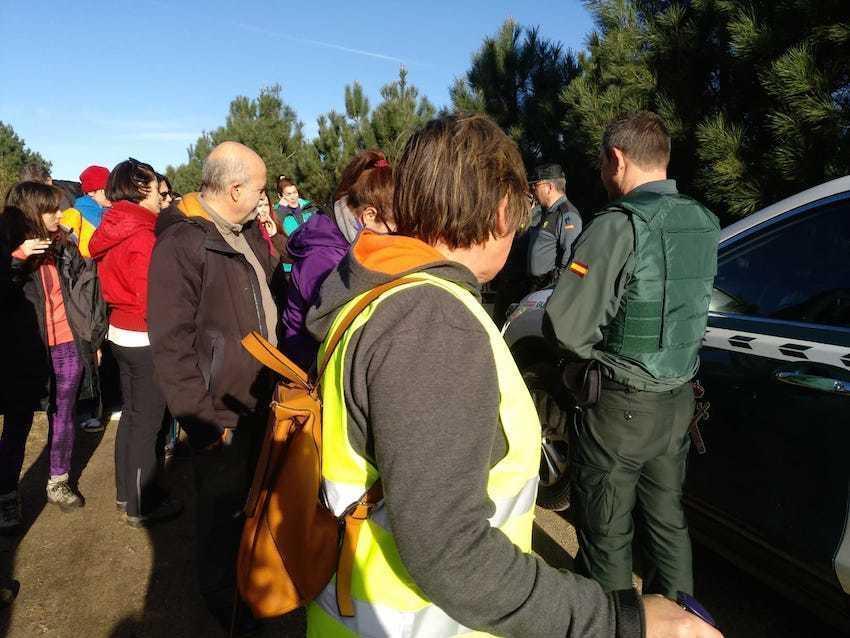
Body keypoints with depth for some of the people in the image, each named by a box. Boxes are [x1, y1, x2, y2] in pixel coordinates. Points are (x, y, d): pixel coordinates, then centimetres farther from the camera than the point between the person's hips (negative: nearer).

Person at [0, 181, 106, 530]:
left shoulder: (63, 245, 4)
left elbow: (85, 287, 11)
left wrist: (93, 334, 7)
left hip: (67, 348, 4)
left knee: (63, 417, 15)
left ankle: (59, 483, 32)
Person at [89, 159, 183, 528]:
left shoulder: (113, 231, 7)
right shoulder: (141, 237, -20)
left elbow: (117, 282, 13)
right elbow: (152, 300, -22)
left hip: (121, 331, 9)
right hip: (144, 339, -9)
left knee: (131, 413, 20)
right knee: (146, 422, 3)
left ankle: (126, 492, 34)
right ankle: (142, 507, 16)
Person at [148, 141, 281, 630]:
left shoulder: (250, 232, 5)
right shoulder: (183, 242, -19)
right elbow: (172, 343, -22)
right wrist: (205, 417, -20)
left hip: (259, 399, 8)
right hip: (223, 412, -7)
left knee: (255, 498, 24)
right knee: (223, 507, 13)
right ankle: (221, 597, 38)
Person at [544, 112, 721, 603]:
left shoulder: (621, 224, -20)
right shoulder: (705, 224, 4)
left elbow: (565, 326, -23)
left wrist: (596, 352, -3)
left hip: (620, 407, -7)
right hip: (679, 401, 7)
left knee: (607, 531, 12)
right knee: (667, 518, 24)